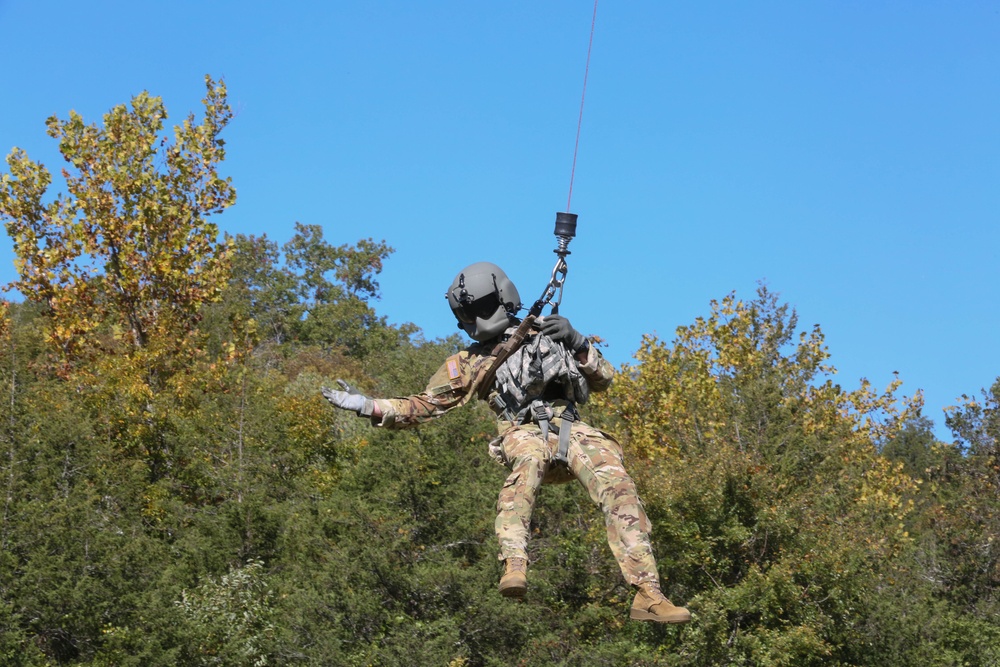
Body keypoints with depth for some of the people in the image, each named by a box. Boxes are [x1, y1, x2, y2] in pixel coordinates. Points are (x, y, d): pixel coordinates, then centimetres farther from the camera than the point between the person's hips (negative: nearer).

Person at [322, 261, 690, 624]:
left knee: (619, 489, -23)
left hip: (571, 430, 2)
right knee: (528, 460, -39)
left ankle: (648, 595, -26)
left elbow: (604, 380, 21)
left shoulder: (545, 331, 26)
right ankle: (514, 568, -57)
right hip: (524, 431, -2)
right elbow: (425, 405, 22)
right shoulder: (469, 363, 26)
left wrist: (576, 341, 4)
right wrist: (368, 406, 11)